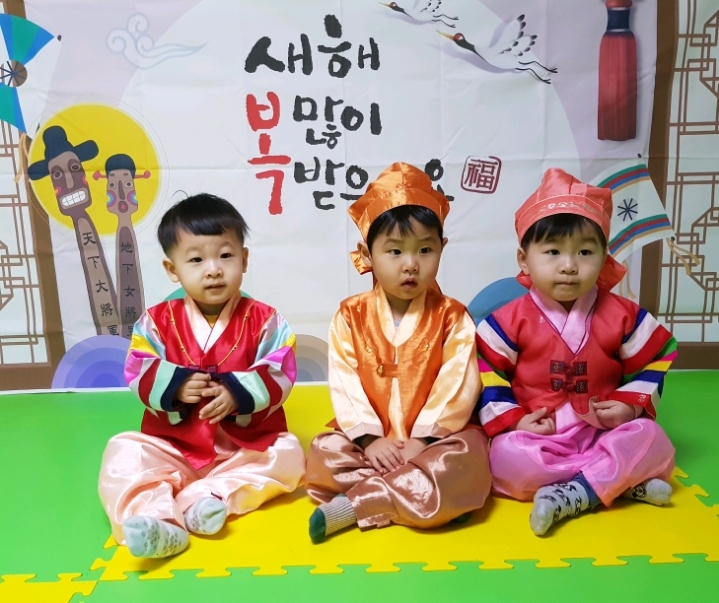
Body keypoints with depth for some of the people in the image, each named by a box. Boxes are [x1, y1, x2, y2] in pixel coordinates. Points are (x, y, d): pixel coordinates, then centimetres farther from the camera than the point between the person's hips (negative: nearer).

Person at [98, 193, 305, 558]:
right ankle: (158, 521, -36)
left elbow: (281, 375, -12)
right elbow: (137, 374, -6)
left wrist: (239, 393, -28)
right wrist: (174, 386, -25)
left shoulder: (264, 321, -5)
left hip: (248, 446, -1)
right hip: (172, 447, 1)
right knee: (123, 453, -19)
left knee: (287, 455, -24)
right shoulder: (157, 322, -1)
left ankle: (203, 499, -27)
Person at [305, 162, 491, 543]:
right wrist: (370, 439, -18)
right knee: (324, 456, -23)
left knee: (465, 461, -30)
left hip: (432, 439, -1)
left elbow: (456, 387, -11)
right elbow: (345, 385, -8)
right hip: (371, 441, 1)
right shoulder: (350, 316, -2)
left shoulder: (452, 318, -4)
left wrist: (423, 440, -19)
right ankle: (432, 501, -21)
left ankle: (355, 505, -21)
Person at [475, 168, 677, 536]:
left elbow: (655, 360, 9)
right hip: (537, 437, -2)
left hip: (604, 432, 2)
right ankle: (621, 481, -22)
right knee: (506, 456, -31)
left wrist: (633, 403, -5)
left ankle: (573, 494, -26)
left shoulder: (622, 316, -2)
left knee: (650, 439, -24)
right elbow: (487, 374, -5)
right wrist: (512, 419, -13)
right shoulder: (510, 321, -8)